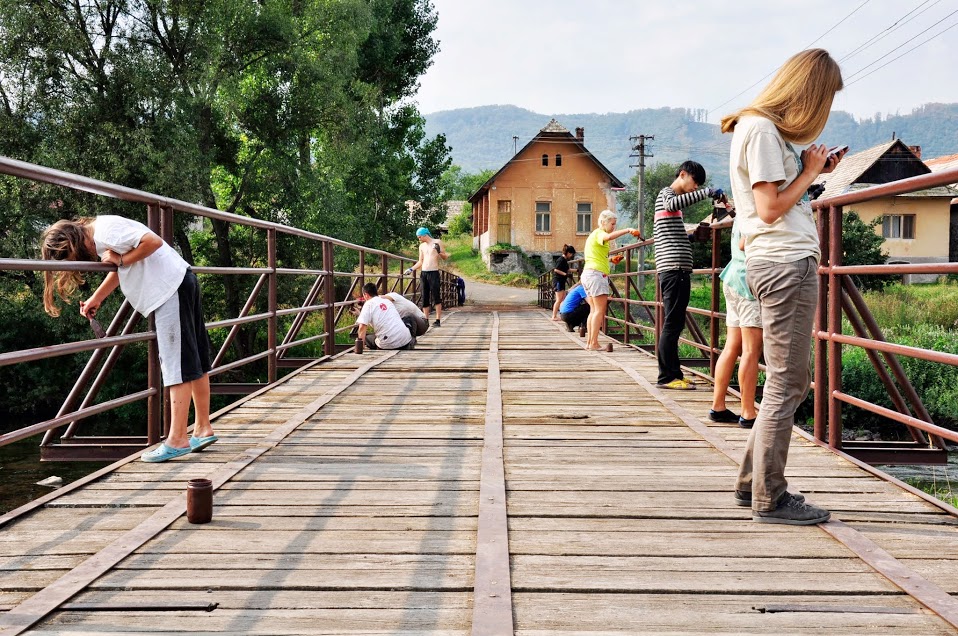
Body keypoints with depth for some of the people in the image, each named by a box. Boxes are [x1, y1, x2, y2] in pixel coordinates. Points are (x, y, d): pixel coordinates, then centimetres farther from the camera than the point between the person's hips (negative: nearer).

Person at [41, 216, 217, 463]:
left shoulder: (107, 230, -16)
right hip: (180, 286, 10)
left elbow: (153, 241, -24)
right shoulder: (99, 238, 14)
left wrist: (121, 260, -14)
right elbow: (119, 269, 26)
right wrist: (95, 299, 19)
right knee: (194, 360, 12)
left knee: (178, 364, -9)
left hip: (172, 287, -10)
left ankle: (177, 440, -7)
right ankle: (203, 429, 19)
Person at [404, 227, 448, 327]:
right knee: (425, 298, 4)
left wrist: (439, 252, -20)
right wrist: (411, 269, 11)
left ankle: (438, 320, -6)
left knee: (436, 297, -7)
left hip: (434, 273, -5)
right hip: (424, 273, 6)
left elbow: (445, 258, -1)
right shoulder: (422, 246, 15)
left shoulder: (437, 242, 0)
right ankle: (426, 320, 8)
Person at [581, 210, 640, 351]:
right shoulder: (599, 233, -6)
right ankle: (594, 343, -16)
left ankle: (589, 342, 8)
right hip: (596, 273, -10)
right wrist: (627, 230, -30)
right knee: (600, 310, -12)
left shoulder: (594, 235, 25)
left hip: (587, 273, 10)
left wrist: (610, 259, 20)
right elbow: (609, 237, -31)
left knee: (594, 310, 10)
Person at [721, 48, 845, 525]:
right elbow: (770, 208, -16)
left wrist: (813, 171, 12)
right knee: (786, 384, -6)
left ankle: (752, 482, 21)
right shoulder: (762, 130, -10)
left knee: (789, 382, 14)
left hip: (787, 263, 10)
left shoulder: (764, 127, 20)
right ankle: (769, 499, 2)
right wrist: (808, 172, -4)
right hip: (785, 265, -10)